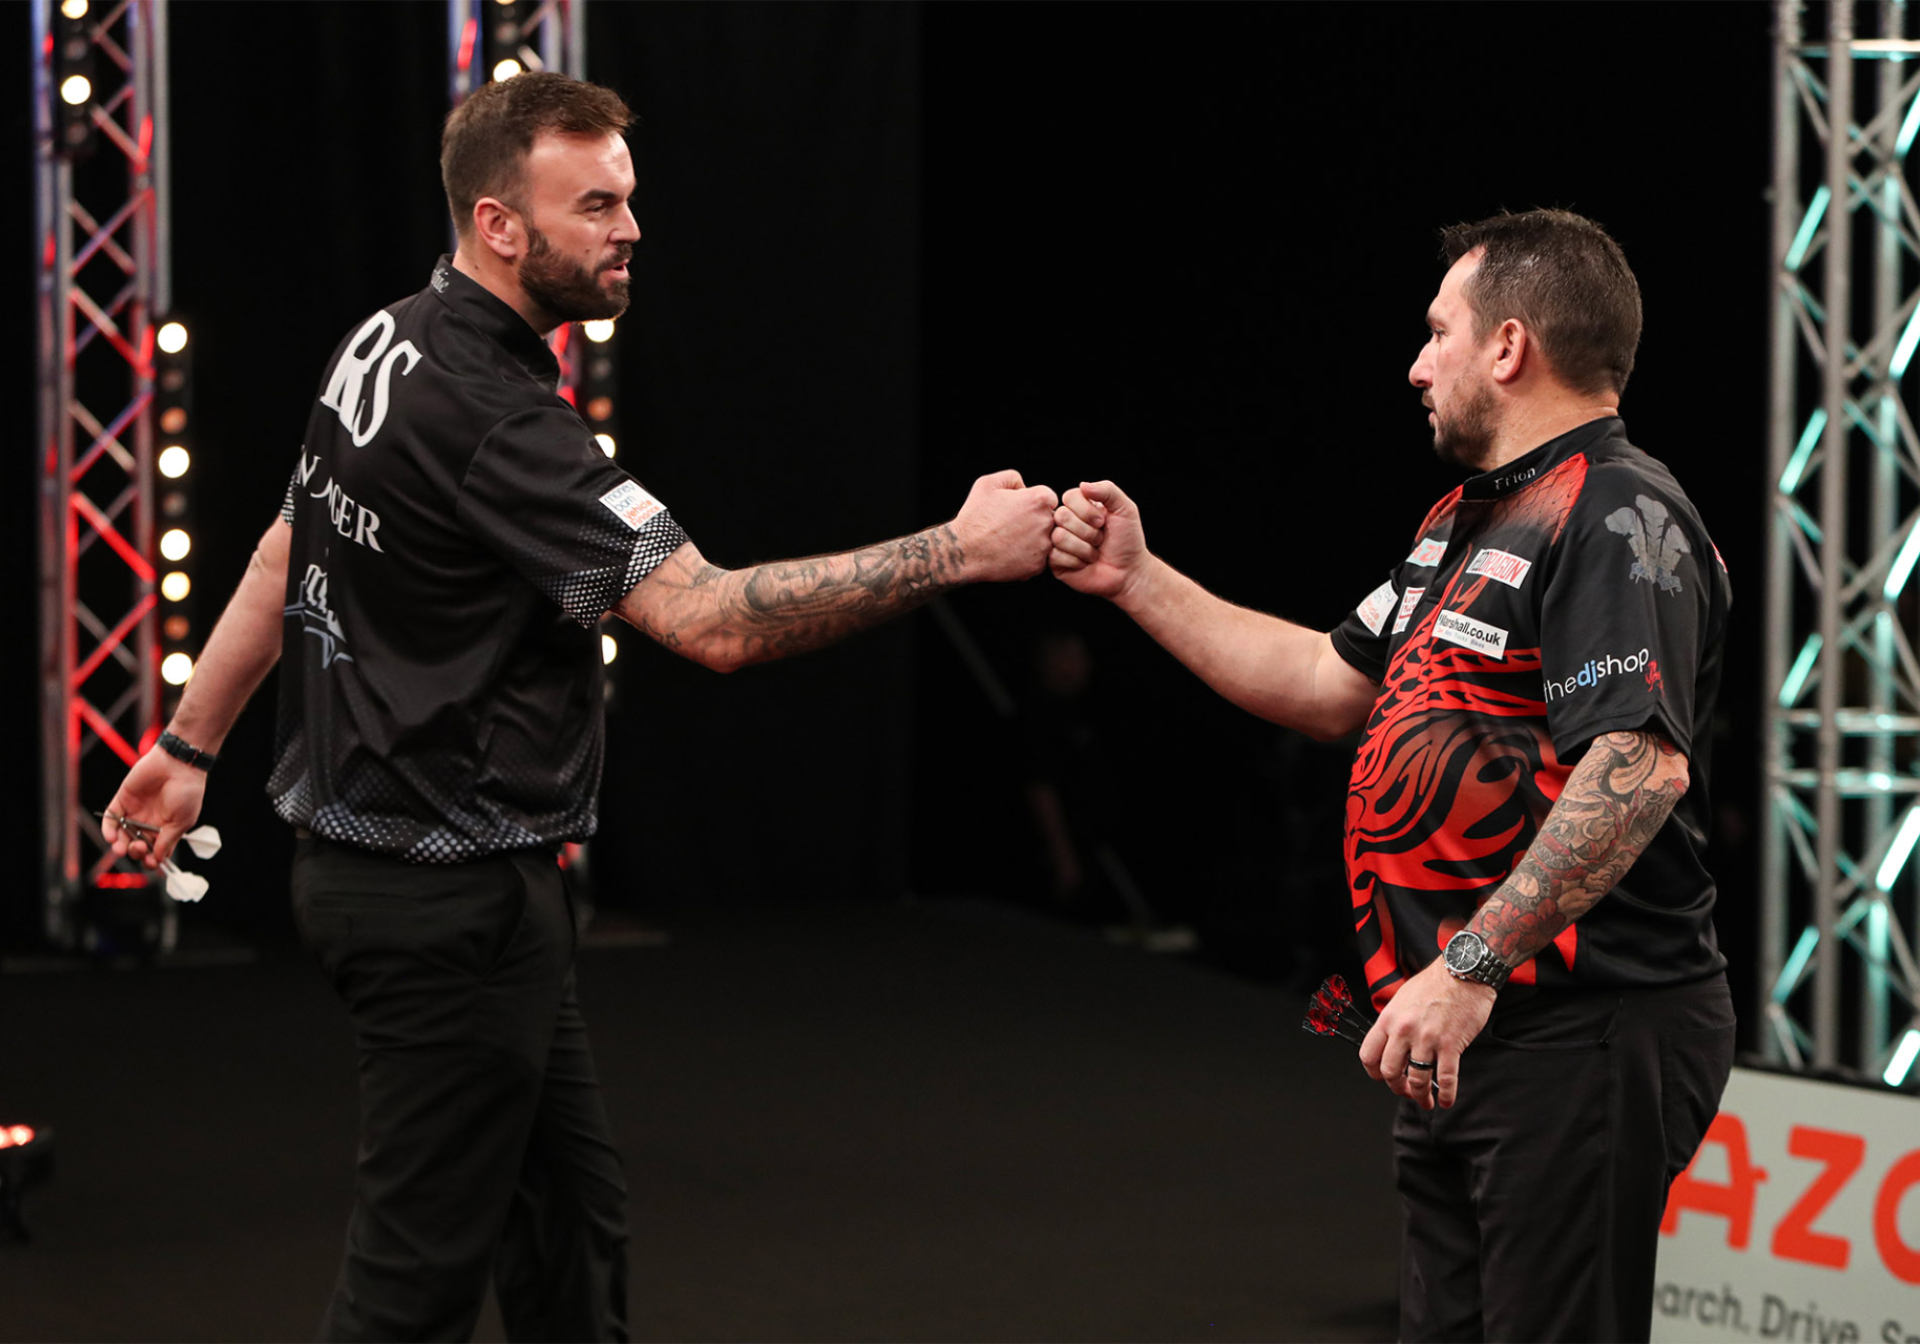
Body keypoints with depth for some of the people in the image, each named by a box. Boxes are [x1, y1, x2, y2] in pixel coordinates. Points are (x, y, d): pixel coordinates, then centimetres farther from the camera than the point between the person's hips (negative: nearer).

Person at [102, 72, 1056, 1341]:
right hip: (453, 893, -10)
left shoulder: (387, 345, 7)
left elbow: (286, 556, 17)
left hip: (370, 847, 10)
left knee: (572, 1218, 16)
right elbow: (715, 619, -29)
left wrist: (194, 741, 27)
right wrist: (959, 550, -26)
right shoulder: (491, 414, -24)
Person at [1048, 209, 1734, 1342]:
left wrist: (1470, 968, -28)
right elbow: (1332, 687, 27)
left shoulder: (1619, 518, -14)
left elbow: (1641, 765, -26)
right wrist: (1137, 581, 23)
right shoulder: (1466, 521, 21)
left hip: (1579, 1035, -10)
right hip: (1463, 1036, 10)